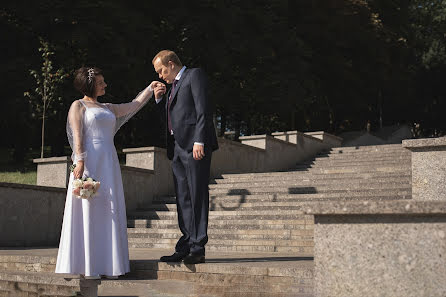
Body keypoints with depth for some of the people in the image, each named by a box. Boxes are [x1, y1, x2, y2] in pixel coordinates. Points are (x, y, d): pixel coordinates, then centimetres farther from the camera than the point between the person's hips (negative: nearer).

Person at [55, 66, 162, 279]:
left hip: (109, 163, 7)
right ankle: (86, 267, -4)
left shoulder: (107, 108, 22)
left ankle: (106, 265, 5)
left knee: (109, 210, 2)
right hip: (89, 161, -7)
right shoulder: (78, 106, 4)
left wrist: (150, 87, 18)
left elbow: (134, 105, 25)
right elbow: (77, 136, -7)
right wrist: (80, 161, -17)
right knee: (88, 209, -7)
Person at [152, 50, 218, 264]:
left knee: (198, 196, -7)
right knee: (183, 198, 8)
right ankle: (185, 247, 11)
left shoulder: (194, 75, 0)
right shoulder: (172, 86, 26)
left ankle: (198, 249, -6)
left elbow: (203, 110, -11)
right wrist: (159, 99, 11)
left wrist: (199, 141, -20)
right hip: (177, 147, 9)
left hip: (194, 144, -9)